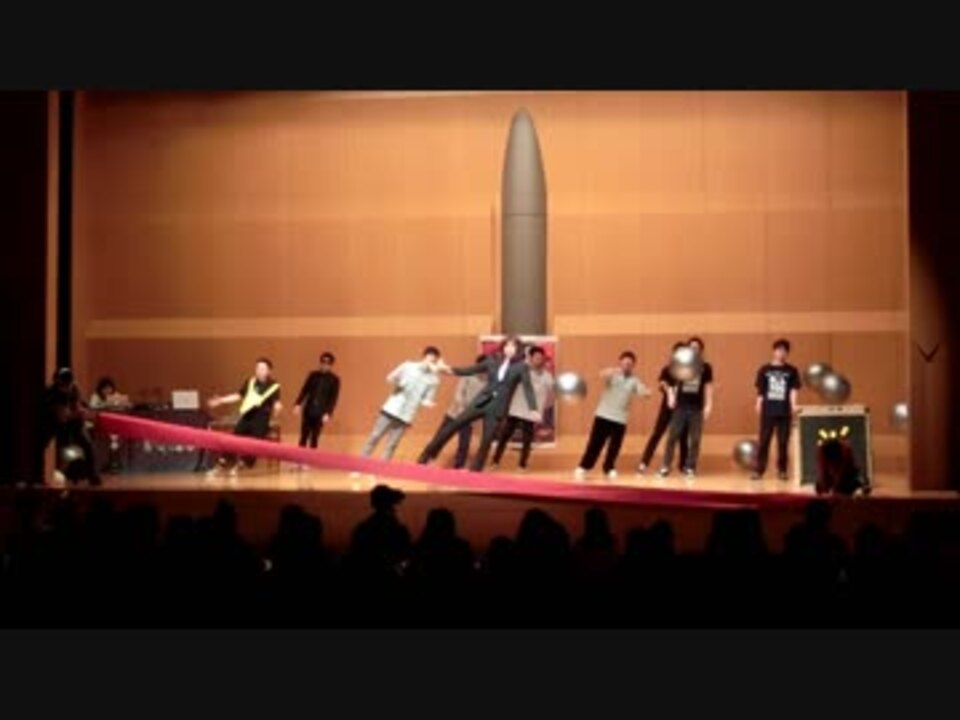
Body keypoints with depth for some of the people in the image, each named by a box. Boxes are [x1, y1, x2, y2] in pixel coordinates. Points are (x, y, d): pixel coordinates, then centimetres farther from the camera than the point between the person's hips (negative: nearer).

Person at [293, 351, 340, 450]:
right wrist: (298, 404, -6)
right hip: (308, 410, 3)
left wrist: (328, 413, -13)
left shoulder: (334, 380, -2)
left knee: (314, 439, 1)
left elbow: (333, 398, -4)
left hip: (320, 413, -3)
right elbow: (304, 390, 7)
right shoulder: (313, 375, 7)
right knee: (303, 437, 3)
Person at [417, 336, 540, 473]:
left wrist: (533, 409, -19)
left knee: (486, 440, -3)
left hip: (498, 408, -3)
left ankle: (475, 470, 10)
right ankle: (428, 454, 5)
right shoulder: (492, 360, 7)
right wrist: (450, 369, 2)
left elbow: (528, 388, -9)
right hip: (481, 402, 3)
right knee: (454, 425, -3)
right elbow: (471, 370, 13)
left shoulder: (521, 367, -3)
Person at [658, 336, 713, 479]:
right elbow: (673, 384, 9)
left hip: (697, 408, 0)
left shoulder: (705, 367, 4)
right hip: (680, 407, 0)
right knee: (673, 437, -2)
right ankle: (665, 466, 3)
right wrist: (671, 396, -8)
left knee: (695, 439, 3)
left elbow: (708, 388, 4)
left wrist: (708, 406, -3)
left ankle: (690, 468, 9)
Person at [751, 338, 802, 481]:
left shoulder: (792, 371, 5)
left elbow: (793, 390, 0)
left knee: (783, 442, 5)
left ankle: (782, 470, 12)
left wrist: (793, 405, -13)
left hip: (784, 412, 0)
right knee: (764, 441, 1)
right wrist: (758, 405, -2)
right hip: (768, 411, 0)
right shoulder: (764, 370, 5)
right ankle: (759, 470, 5)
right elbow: (760, 391, 6)